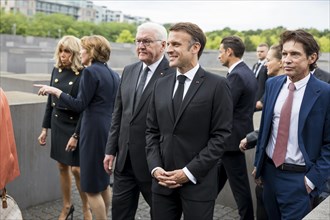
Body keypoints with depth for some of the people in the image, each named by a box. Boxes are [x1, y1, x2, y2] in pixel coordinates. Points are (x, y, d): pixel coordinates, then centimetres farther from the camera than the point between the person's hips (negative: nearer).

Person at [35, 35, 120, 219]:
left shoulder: (91, 71, -13)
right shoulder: (114, 74, 11)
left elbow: (80, 105, -15)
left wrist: (55, 91, -9)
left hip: (94, 131, -9)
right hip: (110, 129, 9)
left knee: (92, 187, 3)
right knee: (103, 181, 20)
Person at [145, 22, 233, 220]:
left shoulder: (217, 85, -7)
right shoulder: (161, 85, 9)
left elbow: (221, 136, -11)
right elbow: (152, 131, 10)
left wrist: (190, 172, -13)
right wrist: (155, 167, -3)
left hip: (198, 183, -4)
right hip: (163, 181, 5)